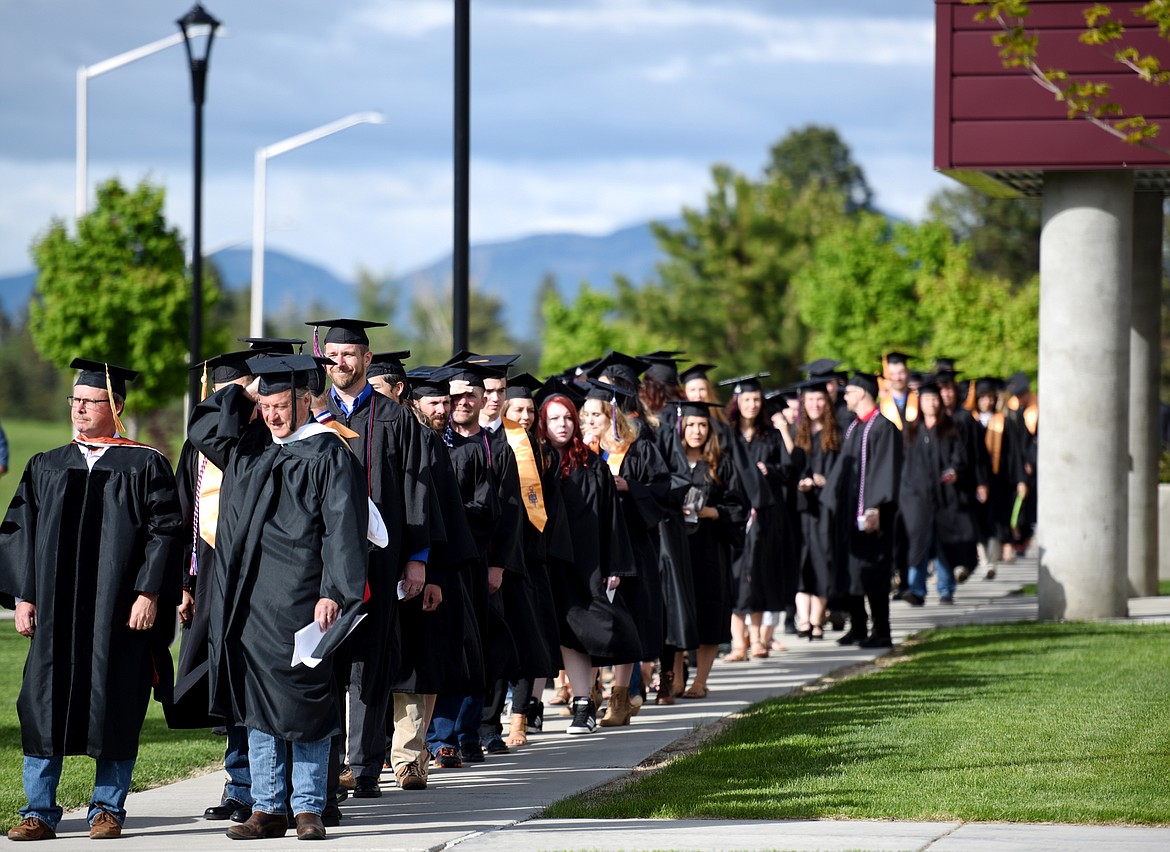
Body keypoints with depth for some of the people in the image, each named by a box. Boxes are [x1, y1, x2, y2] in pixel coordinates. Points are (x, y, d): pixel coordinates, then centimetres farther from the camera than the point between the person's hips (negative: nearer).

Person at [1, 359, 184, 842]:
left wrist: (149, 592, -12)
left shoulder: (145, 467, 3)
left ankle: (108, 807, 11)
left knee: (116, 707, 0)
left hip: (118, 612, -3)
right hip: (55, 611, 3)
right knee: (44, 707, -2)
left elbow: (166, 531, -2)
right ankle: (39, 812, 2)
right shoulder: (46, 468, 13)